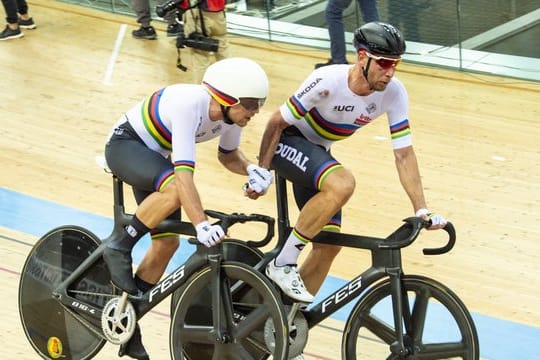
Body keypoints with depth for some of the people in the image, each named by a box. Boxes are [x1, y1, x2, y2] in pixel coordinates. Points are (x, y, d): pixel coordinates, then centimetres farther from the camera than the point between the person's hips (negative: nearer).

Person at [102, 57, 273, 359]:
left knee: (167, 243, 0)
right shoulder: (188, 104, -37)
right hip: (125, 145, -8)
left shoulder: (231, 113, -14)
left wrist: (251, 169, -15)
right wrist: (202, 225, -53)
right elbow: (184, 172, -44)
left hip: (155, 157, 8)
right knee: (174, 190, -37)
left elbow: (227, 154, 7)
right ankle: (119, 249, -15)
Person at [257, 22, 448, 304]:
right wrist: (261, 172, -14)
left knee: (329, 243, 1)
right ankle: (282, 265, -21)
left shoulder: (394, 93, -19)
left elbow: (404, 153, -13)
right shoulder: (327, 82, -33)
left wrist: (421, 210, -17)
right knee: (342, 184, -34)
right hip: (287, 142, -6)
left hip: (316, 153, 6)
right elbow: (277, 122, -21)